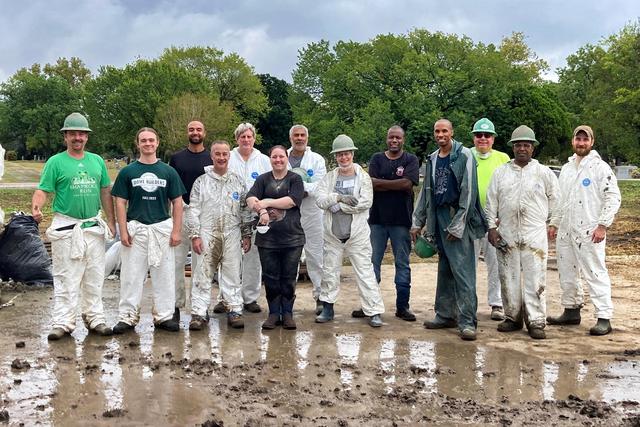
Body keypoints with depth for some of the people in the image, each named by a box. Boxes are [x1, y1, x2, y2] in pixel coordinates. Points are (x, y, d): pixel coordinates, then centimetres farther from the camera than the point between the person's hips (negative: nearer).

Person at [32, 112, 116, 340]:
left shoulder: (97, 161, 11)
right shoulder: (56, 162, -2)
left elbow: (105, 193, 15)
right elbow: (42, 190, -10)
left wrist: (111, 221, 11)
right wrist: (36, 207, -30)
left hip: (93, 226, 4)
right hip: (66, 228, -4)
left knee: (94, 277, 10)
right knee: (66, 278, -3)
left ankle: (95, 319, 19)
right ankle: (63, 323, 2)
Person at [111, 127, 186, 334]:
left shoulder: (168, 171, 6)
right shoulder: (127, 172, 4)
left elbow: (177, 202, 7)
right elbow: (120, 203, 3)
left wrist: (176, 231, -1)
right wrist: (123, 231, -5)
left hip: (162, 228, 1)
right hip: (135, 228, -1)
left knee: (164, 274, 4)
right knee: (131, 274, 1)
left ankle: (164, 316, 14)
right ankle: (127, 316, 10)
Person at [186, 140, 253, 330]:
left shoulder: (238, 181, 10)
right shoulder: (201, 181, 5)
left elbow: (245, 209, 13)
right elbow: (193, 210, 3)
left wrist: (247, 235, 9)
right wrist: (194, 235, -4)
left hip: (232, 235, 1)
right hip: (207, 234, -1)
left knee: (233, 274, 3)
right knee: (203, 274, -1)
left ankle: (235, 311, 10)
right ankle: (199, 313, 4)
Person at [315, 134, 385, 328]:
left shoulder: (363, 177, 0)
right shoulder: (329, 178, 7)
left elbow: (366, 202, -14)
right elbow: (320, 201, -5)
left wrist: (338, 205, -13)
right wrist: (340, 198, -22)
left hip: (357, 234, -3)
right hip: (333, 234, 3)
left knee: (365, 272, -3)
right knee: (329, 271, 11)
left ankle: (374, 311, 1)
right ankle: (327, 308, 23)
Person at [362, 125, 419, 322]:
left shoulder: (410, 160, 3)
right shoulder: (377, 159, 8)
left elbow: (407, 182, -14)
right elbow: (372, 183, -6)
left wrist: (381, 183, -9)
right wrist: (397, 185, -12)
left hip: (401, 219, -1)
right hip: (377, 218, 1)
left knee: (402, 264, 5)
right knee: (372, 262, 4)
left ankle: (402, 306, 13)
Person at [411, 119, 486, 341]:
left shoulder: (464, 156, -5)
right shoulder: (432, 159, 16)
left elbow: (468, 192, -10)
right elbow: (425, 192, 21)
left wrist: (458, 225, -14)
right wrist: (417, 222, 17)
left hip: (458, 217, -7)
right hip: (439, 218, 7)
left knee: (462, 271, -9)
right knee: (444, 271, 11)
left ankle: (467, 321, -9)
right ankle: (445, 315, 17)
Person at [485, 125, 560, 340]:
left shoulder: (544, 173, 5)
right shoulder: (501, 172, 10)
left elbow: (554, 200, 11)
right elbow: (491, 201, 10)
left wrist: (552, 224, 8)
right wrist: (492, 227, 5)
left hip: (535, 234, -2)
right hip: (507, 234, 2)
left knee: (534, 279, -5)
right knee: (509, 278, 6)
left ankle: (536, 322, 1)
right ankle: (512, 318, 18)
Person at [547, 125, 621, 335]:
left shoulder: (600, 167, -5)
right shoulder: (566, 168, 17)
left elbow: (613, 197, -10)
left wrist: (602, 226, -15)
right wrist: (554, 223, 17)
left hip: (589, 232, -7)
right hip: (565, 231, 7)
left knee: (595, 273, -8)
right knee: (567, 272, 13)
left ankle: (604, 318, -6)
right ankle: (571, 310, 26)